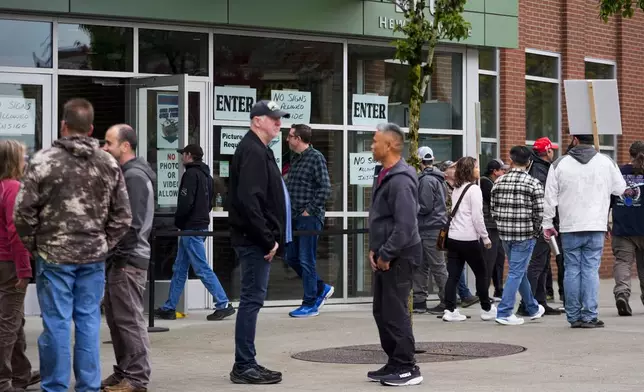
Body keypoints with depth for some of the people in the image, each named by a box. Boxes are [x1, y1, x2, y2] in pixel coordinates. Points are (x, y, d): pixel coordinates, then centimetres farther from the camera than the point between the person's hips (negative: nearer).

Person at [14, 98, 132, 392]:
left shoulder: (43, 160, -8)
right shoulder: (109, 164, 4)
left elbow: (24, 211, -8)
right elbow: (122, 216, 4)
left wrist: (33, 245, 5)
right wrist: (104, 244, 12)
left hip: (54, 255, -3)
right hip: (94, 257, 3)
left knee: (56, 323, 2)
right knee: (89, 321, 10)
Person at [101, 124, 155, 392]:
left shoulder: (135, 175, -14)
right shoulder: (124, 173, 18)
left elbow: (132, 222, -20)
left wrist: (121, 255, -18)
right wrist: (113, 255, 14)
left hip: (129, 260, -10)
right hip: (120, 259, 10)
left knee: (129, 319, -7)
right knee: (116, 318, 14)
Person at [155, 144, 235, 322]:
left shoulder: (191, 174, -13)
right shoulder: (206, 176, 16)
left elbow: (185, 202, -20)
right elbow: (210, 203, 19)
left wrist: (177, 222, -6)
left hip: (191, 228, -10)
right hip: (201, 225, 10)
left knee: (202, 269, -8)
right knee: (179, 269, 13)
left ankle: (223, 305, -8)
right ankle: (169, 308, 17)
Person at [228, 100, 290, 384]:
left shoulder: (260, 150, 19)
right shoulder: (252, 151, -14)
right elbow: (249, 201, -23)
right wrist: (267, 239, -21)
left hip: (259, 241, 11)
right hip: (255, 240, -11)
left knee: (252, 300, 12)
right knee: (252, 300, -7)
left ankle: (246, 365, 18)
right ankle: (244, 367, -4)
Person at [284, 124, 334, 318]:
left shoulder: (316, 158, -11)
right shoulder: (296, 159, 14)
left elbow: (325, 189, -17)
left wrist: (309, 210, -15)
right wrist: (288, 210, 11)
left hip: (309, 218, -9)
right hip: (295, 218, 9)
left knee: (306, 261, -4)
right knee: (292, 258, 12)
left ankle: (310, 304, 5)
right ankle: (321, 288, 25)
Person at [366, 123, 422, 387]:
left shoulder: (400, 180, -19)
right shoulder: (383, 174, 11)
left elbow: (405, 225, -25)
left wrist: (386, 255, -18)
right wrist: (374, 249, 11)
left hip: (399, 257, -10)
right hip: (384, 256, 10)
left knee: (395, 312, -4)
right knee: (381, 311, 14)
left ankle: (407, 368, 5)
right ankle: (395, 363, 23)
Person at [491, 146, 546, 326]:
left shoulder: (499, 182, 4)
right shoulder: (533, 183, -9)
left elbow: (493, 208, 6)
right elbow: (540, 212, -11)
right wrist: (536, 231, 3)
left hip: (505, 234, 5)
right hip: (525, 235, -5)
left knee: (519, 271, 18)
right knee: (516, 273, -1)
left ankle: (533, 308, 32)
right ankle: (504, 312, -5)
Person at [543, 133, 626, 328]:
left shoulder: (559, 164, -1)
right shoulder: (606, 162, 0)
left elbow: (550, 197, 1)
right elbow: (620, 189, 11)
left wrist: (547, 223, 10)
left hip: (569, 227, 0)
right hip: (596, 226, 0)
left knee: (572, 270, 7)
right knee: (591, 270, 0)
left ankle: (574, 316, 10)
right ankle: (589, 316, -4)